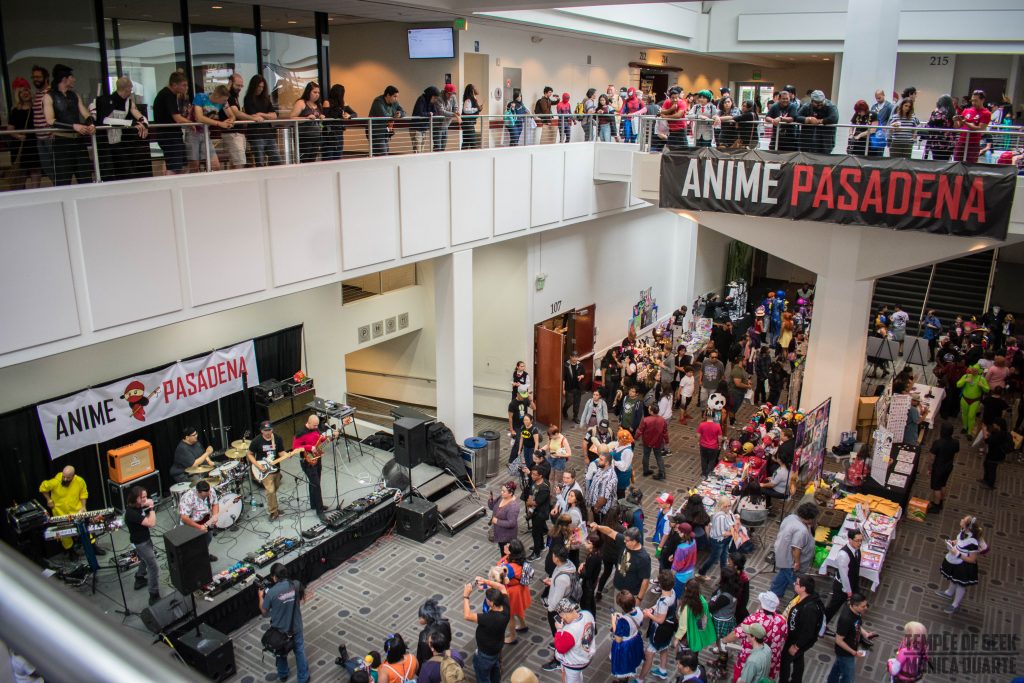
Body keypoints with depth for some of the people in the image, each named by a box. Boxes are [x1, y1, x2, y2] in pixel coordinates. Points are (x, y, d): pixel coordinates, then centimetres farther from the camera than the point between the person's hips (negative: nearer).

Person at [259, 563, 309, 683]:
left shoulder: (271, 592, -26)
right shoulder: (297, 584, -18)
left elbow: (264, 612, -10)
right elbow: (302, 598, 3)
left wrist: (261, 596, 5)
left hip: (280, 630, -1)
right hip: (296, 627, 1)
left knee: (281, 653, 26)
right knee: (300, 651, 22)